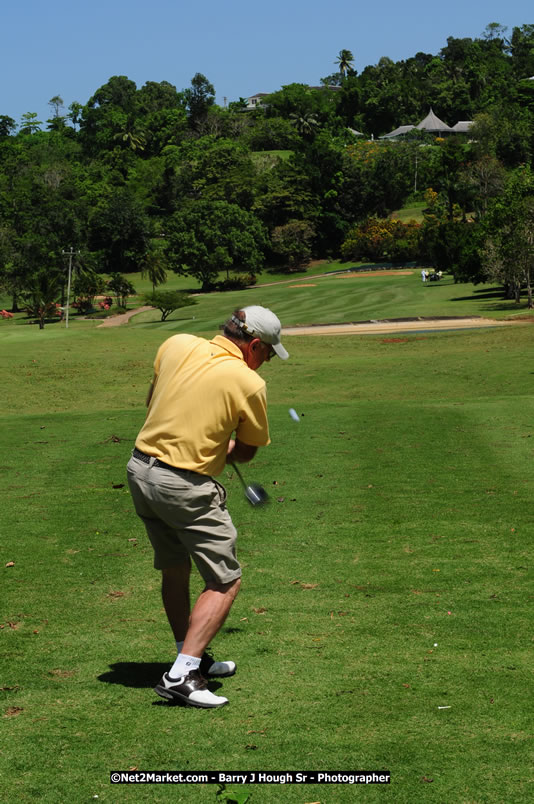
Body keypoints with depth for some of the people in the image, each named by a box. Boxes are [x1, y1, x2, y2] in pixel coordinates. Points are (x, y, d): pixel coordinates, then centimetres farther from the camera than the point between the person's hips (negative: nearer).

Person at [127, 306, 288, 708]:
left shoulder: (176, 345, 1)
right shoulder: (249, 384, -12)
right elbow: (246, 451, 1)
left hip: (141, 470, 7)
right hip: (187, 488, -7)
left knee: (174, 571, 22)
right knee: (225, 582, 2)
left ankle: (191, 658, 33)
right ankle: (181, 675, -8)